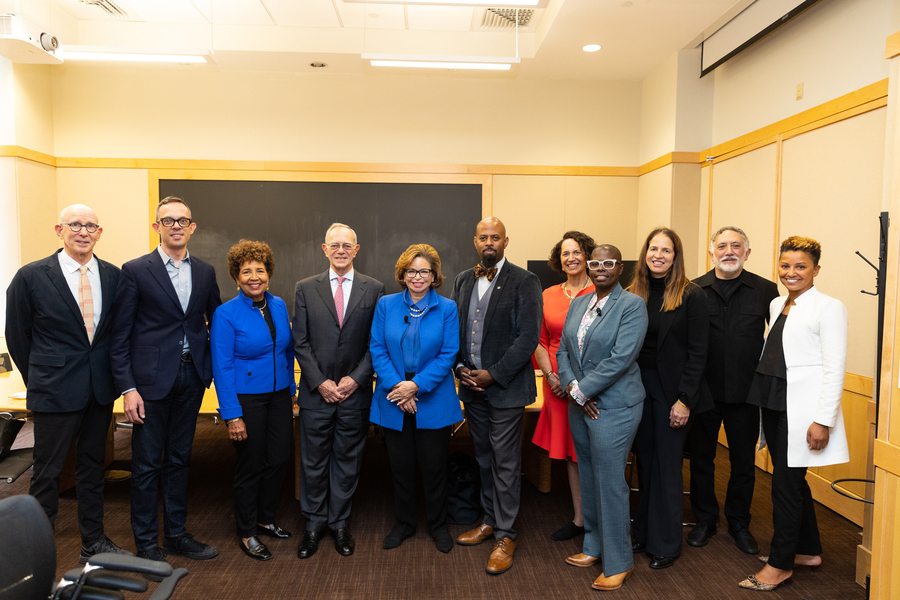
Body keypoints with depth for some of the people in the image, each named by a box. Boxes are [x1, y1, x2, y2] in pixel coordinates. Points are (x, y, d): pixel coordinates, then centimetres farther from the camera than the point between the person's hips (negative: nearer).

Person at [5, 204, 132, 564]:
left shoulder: (113, 275, 3)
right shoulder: (31, 276, -7)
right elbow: (17, 336, 1)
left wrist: (111, 375, 7)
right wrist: (38, 381, 4)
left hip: (100, 388, 4)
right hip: (56, 390, -4)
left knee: (92, 466, 16)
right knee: (47, 471, 6)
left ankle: (93, 542, 30)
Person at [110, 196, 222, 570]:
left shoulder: (205, 272, 7)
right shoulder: (136, 271, -5)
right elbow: (120, 335, -6)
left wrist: (211, 367, 6)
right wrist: (127, 388, -12)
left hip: (191, 377, 4)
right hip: (151, 378, -4)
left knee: (179, 458, 15)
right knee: (147, 464, 5)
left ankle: (176, 534, 29)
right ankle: (146, 543, 21)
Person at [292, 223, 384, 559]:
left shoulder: (374, 289, 1)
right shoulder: (306, 289, 3)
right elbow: (300, 342, 0)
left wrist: (356, 378, -10)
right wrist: (320, 382, -8)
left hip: (355, 392, 0)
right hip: (316, 392, 0)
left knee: (347, 460, 11)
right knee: (314, 461, 9)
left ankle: (340, 523, 27)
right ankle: (314, 523, 27)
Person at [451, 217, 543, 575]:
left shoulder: (524, 282, -8)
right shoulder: (462, 281, 9)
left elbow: (528, 337, -14)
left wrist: (493, 375, -16)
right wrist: (461, 368, -3)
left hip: (506, 388, -5)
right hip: (472, 385, 6)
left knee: (505, 462, 2)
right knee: (484, 458, 18)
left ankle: (505, 536, 16)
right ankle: (490, 520, 34)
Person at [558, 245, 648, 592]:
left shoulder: (632, 305, -11)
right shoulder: (578, 304, 10)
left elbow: (620, 358, -19)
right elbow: (563, 351, 9)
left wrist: (581, 390, -15)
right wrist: (572, 387, -7)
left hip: (614, 407, -6)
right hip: (580, 405, 7)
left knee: (610, 481, 0)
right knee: (588, 478, 16)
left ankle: (619, 563, 16)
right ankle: (594, 546, 32)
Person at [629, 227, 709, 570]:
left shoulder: (691, 296, -7)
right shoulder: (633, 294, 6)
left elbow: (697, 353, -9)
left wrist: (684, 400, -14)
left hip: (671, 391, -4)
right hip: (638, 387, 4)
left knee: (668, 465, 5)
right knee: (644, 461, 14)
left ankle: (666, 543, 20)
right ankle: (643, 532, 28)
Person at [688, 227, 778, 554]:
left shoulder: (766, 290, 1)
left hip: (746, 392, 0)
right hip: (702, 391, 0)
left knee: (744, 461, 12)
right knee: (701, 457, 11)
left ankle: (739, 523, 32)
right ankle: (704, 520, 30)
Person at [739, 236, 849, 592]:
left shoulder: (828, 308, -9)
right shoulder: (777, 305, 12)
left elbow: (835, 368, -13)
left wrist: (824, 420, -17)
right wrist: (765, 399, 13)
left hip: (802, 409, -7)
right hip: (774, 404, 7)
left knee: (786, 483, -1)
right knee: (792, 481, 16)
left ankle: (780, 563, 13)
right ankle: (808, 551, 32)